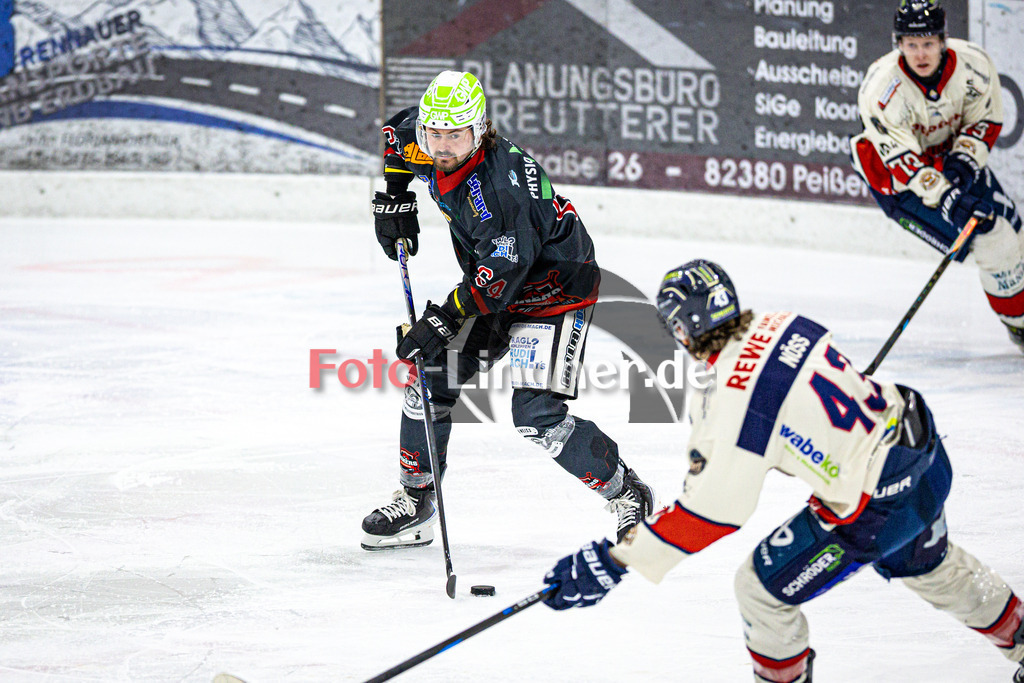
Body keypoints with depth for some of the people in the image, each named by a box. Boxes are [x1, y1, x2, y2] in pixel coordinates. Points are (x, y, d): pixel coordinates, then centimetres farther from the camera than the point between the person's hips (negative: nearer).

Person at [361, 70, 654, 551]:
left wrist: (443, 320, -36)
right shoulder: (429, 150, -9)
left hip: (554, 289, -9)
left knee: (537, 419, -18)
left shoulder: (499, 185, -34)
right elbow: (396, 134, 15)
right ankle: (415, 503, 18)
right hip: (491, 289, 9)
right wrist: (393, 200, 9)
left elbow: (502, 271, -35)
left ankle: (628, 494, -2)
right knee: (431, 375, 4)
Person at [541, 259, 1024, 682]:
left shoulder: (736, 400, -25)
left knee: (763, 587, 6)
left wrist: (613, 562, -20)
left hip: (876, 508, -8)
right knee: (927, 563, 36)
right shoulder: (782, 326, -2)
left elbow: (710, 514, -23)